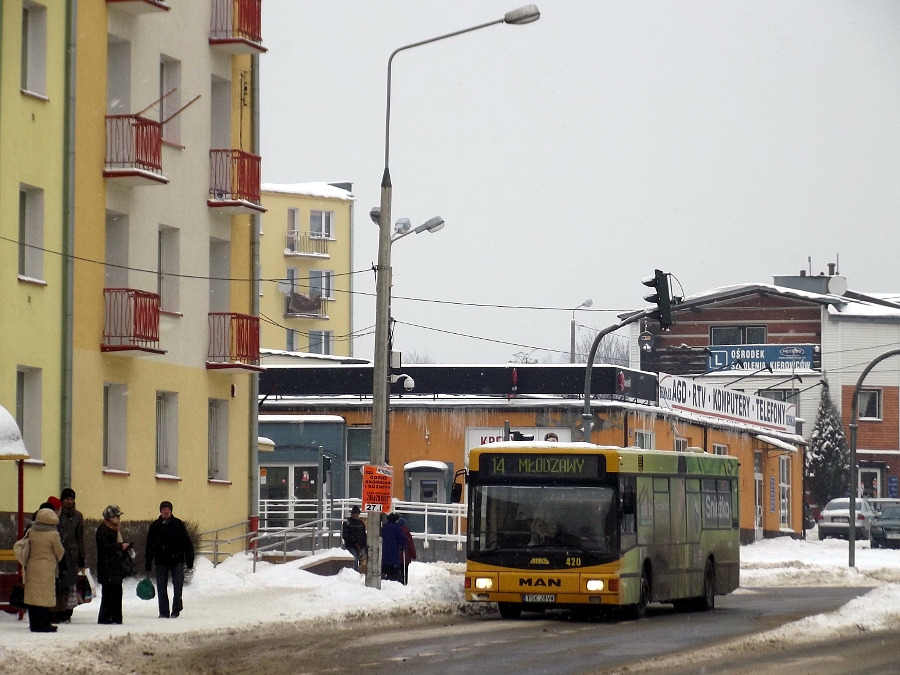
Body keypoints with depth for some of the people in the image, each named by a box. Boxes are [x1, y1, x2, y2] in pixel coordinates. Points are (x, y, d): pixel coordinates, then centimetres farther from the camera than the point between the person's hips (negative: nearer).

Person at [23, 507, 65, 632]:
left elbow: (26, 550, 9)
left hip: (31, 568, 5)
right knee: (44, 596, -1)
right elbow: (60, 552, -2)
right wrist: (56, 560, 18)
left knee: (32, 595, 10)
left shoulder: (31, 532, 1)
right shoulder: (53, 535, -12)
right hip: (46, 569, -5)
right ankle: (42, 624, -2)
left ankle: (34, 623, 15)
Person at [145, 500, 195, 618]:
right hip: (161, 561, 2)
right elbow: (150, 547, 9)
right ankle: (164, 612, 8)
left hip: (177, 560, -2)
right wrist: (148, 564, 6)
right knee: (161, 587, 2)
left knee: (178, 584, -5)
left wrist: (189, 560, -1)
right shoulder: (154, 526, 5)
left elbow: (187, 543, 4)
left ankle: (176, 609, 8)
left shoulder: (178, 524, 2)